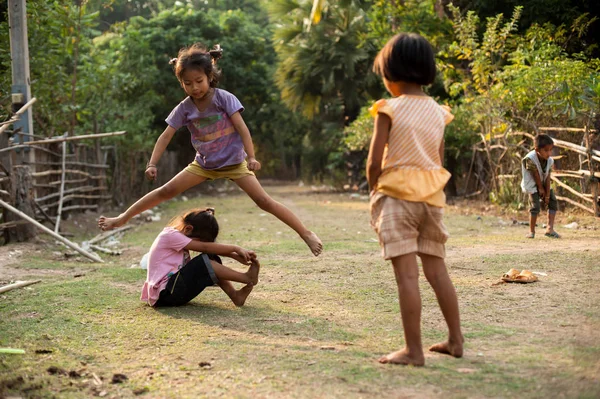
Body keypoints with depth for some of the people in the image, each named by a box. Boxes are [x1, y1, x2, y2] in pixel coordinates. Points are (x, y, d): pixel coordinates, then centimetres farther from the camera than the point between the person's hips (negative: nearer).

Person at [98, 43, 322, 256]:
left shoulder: (224, 98, -18)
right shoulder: (184, 108, -9)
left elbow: (242, 128, -22)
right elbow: (166, 136, -7)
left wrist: (251, 157, -32)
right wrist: (152, 164, -17)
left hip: (234, 162, -3)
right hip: (204, 164, 3)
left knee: (263, 201, -13)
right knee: (166, 191, 1)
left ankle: (306, 234, -8)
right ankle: (122, 219, 15)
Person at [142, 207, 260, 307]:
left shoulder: (179, 236, 13)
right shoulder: (170, 235, -14)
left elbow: (211, 248, 7)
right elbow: (205, 247, -20)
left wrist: (236, 256, -6)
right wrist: (235, 248, -19)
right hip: (164, 293, -10)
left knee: (213, 260, -1)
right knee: (204, 264, -23)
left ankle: (235, 295, -11)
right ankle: (247, 278, -17)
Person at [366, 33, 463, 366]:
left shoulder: (389, 109, -6)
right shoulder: (438, 112, 10)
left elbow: (375, 161, -9)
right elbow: (440, 162, 14)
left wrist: (374, 191, 7)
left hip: (397, 194, -6)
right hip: (432, 197, 6)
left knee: (406, 273, -7)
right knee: (436, 270, 14)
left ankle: (413, 350, -7)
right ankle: (455, 340, 22)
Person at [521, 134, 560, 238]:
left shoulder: (550, 161, -14)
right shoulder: (530, 159, -31)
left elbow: (547, 178, -12)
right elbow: (536, 175, -21)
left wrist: (547, 195, -12)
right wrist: (540, 188, -11)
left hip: (543, 184, 6)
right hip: (533, 185, -6)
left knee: (553, 202, -1)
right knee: (535, 207, -14)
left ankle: (550, 229, -3)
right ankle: (531, 231, -1)